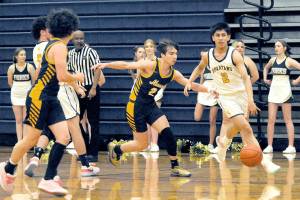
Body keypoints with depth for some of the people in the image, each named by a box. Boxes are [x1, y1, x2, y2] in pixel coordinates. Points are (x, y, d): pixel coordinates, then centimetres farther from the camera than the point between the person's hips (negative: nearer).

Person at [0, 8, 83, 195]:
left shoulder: (53, 45, 13)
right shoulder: (60, 47, -16)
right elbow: (62, 76, -22)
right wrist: (77, 77, -4)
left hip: (51, 99, 9)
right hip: (39, 97, -9)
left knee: (64, 137, -5)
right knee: (31, 139, 0)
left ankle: (48, 180, -4)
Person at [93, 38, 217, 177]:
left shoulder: (174, 74, -3)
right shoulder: (150, 65, -21)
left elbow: (192, 85, 5)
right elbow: (126, 65, -25)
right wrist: (106, 65, -34)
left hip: (150, 105, 6)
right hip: (135, 106, -6)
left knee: (168, 134, -11)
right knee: (142, 144, 0)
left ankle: (175, 168, 0)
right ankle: (115, 149, 27)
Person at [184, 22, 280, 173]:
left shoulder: (234, 54, -15)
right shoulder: (207, 56, -4)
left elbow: (245, 77, -22)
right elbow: (200, 68, 21)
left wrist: (251, 100, -32)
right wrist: (189, 81, 8)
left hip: (241, 94, 0)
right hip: (225, 97, 0)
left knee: (237, 126, 18)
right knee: (246, 128, -16)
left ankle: (223, 141, 52)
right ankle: (263, 161, -17)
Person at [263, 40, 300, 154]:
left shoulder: (289, 61, -7)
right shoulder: (272, 60, 8)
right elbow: (266, 68, 29)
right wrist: (265, 78, 15)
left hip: (285, 92, -5)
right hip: (273, 91, 5)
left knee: (288, 120, -1)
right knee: (271, 120, 0)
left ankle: (291, 146, 0)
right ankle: (269, 146, 2)